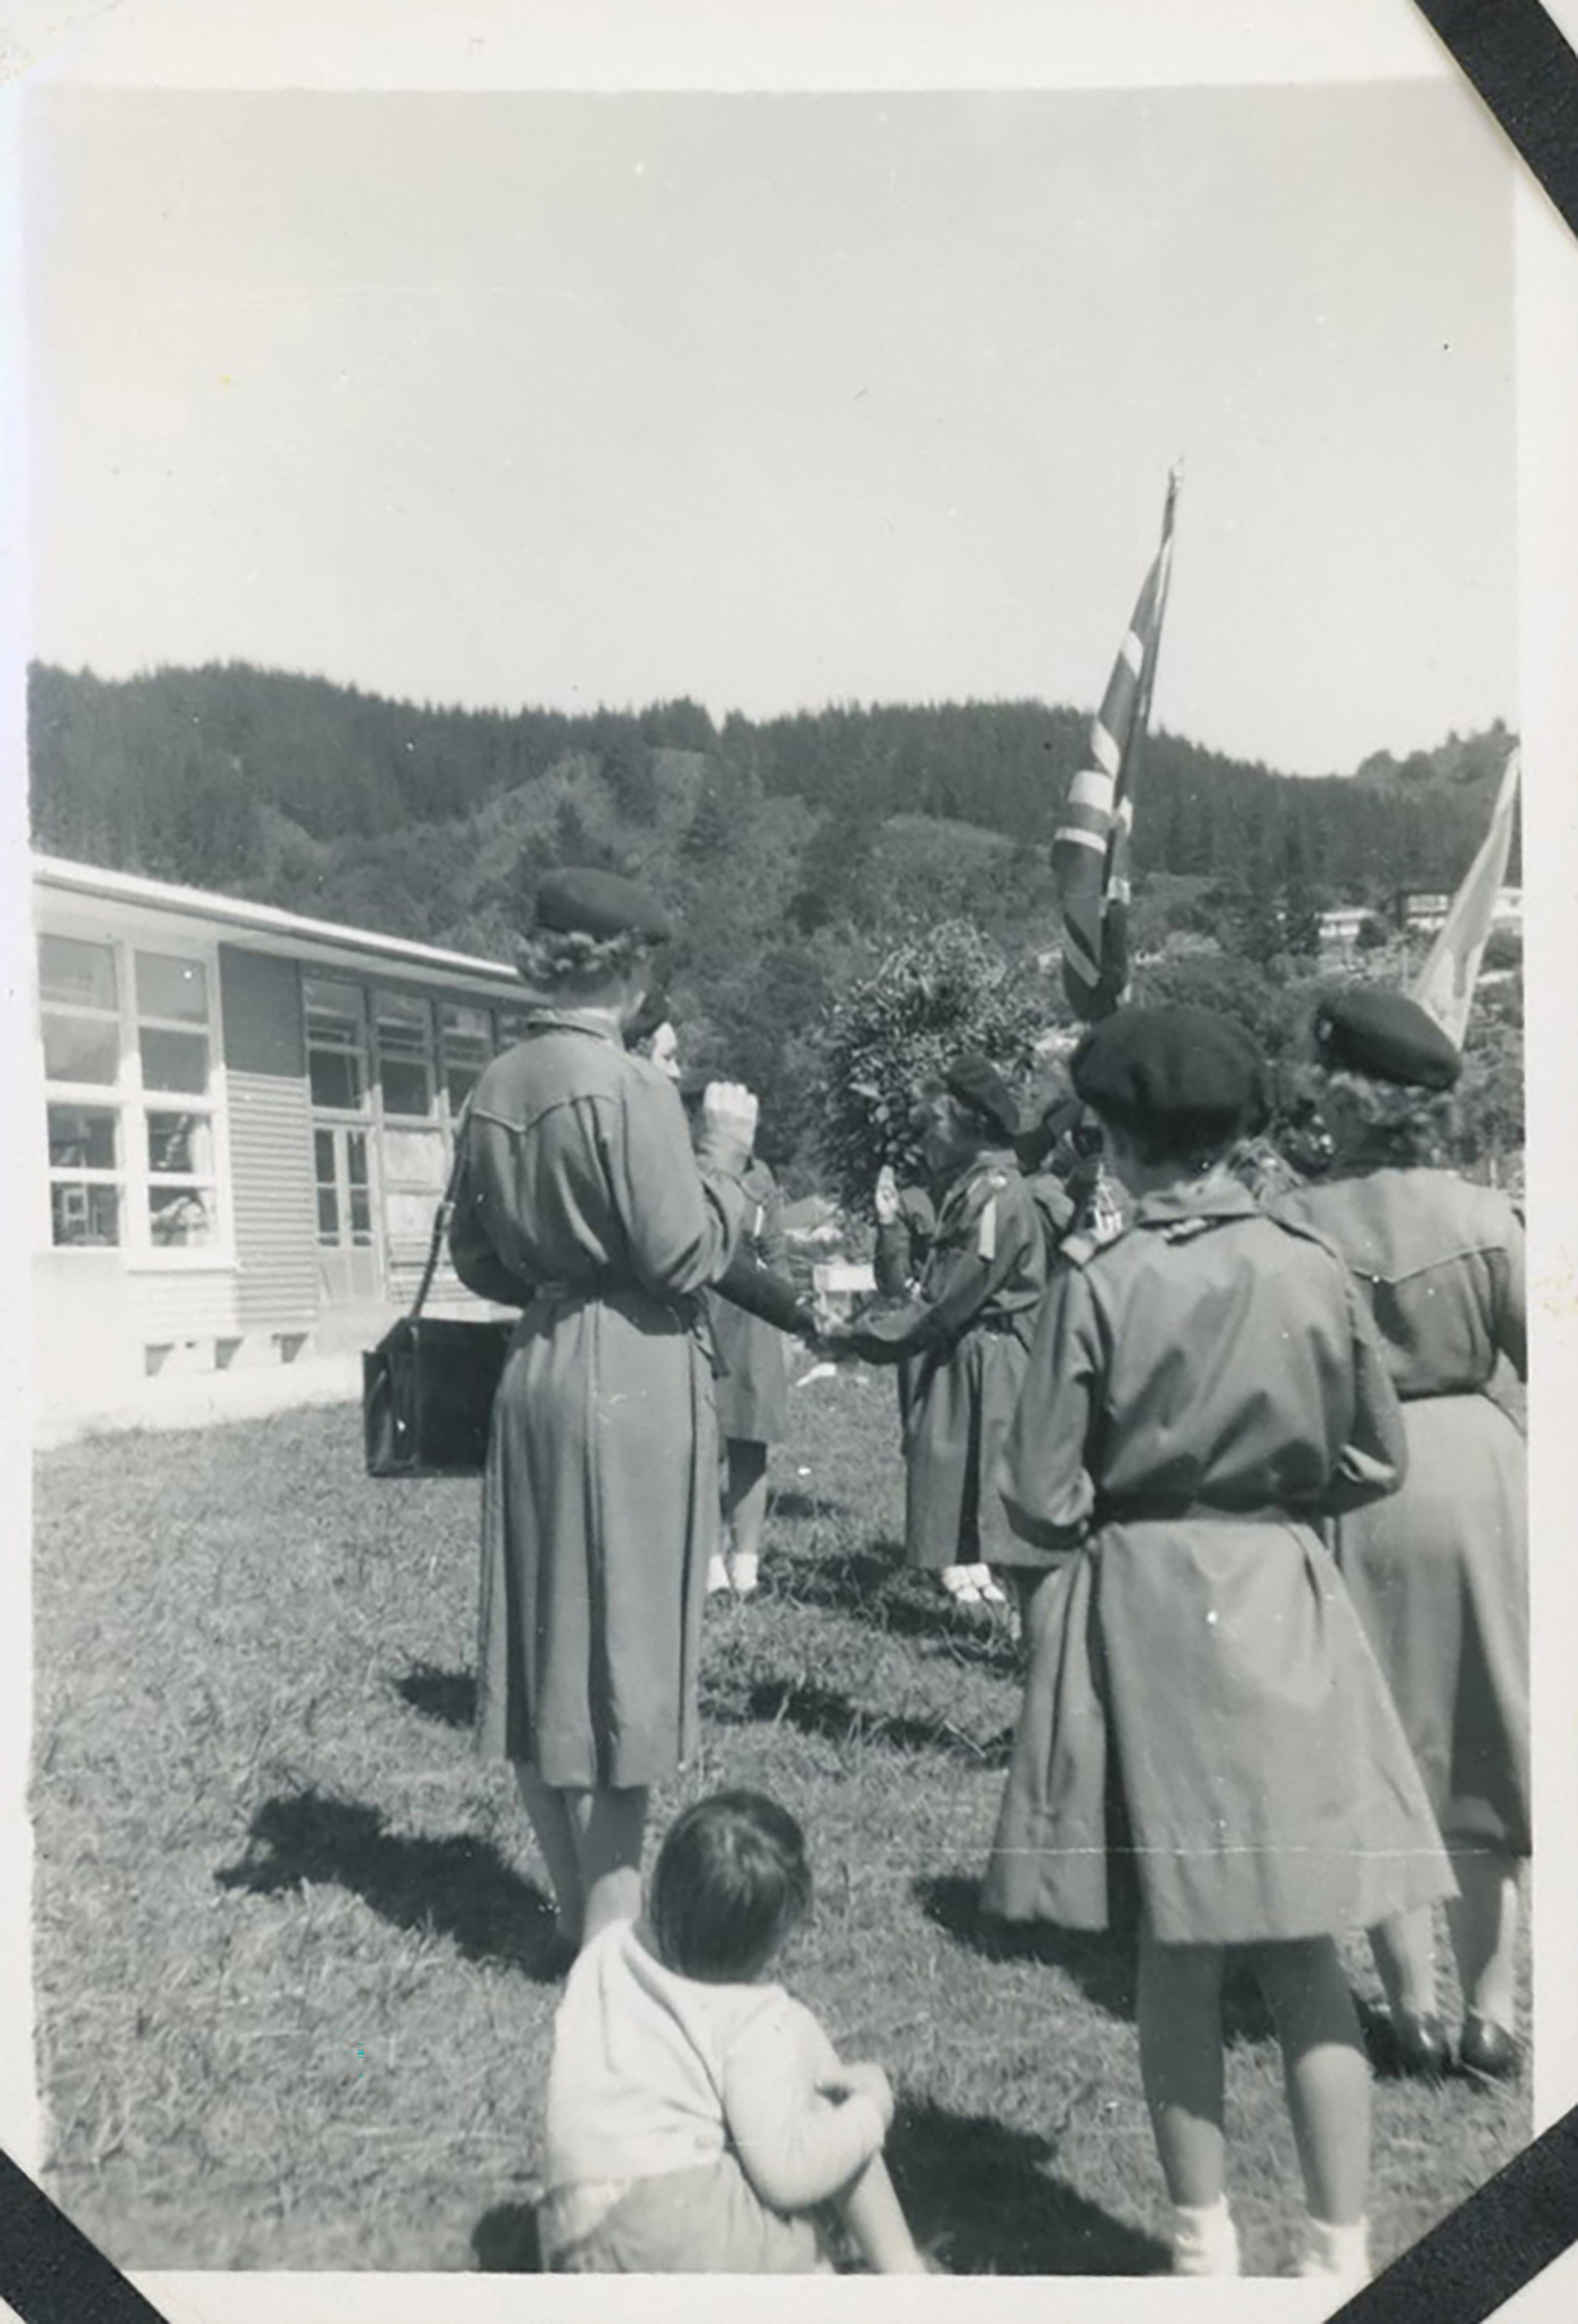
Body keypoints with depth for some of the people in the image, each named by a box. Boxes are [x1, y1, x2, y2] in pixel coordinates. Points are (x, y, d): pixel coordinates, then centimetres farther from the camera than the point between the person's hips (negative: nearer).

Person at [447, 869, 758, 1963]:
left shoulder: (495, 1088, 6)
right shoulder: (629, 1086, -15)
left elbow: (477, 1259, 13)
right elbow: (685, 1255, -15)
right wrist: (725, 1152, -3)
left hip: (536, 1372, 7)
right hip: (633, 1379, -7)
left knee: (546, 1635, 14)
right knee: (624, 1637, 3)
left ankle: (577, 1903, 28)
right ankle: (611, 1922, 12)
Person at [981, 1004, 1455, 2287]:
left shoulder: (1100, 1281, -12)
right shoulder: (1315, 1267, -5)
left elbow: (1041, 1499, -11)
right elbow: (1380, 1463, 4)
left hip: (1143, 1614, -2)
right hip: (1285, 1607, 2)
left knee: (1177, 1950, 11)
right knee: (1303, 1949, 13)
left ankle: (1207, 2244, 23)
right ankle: (1341, 2245, 18)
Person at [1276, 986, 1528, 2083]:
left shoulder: (1298, 1225, -12)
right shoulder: (1486, 1218, -10)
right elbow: (1543, 1358, -7)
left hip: (1351, 1489, -1)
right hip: (1474, 1472, 1)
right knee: (1487, 1743, 16)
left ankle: (1417, 2001, 20)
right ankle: (1492, 2001, 23)